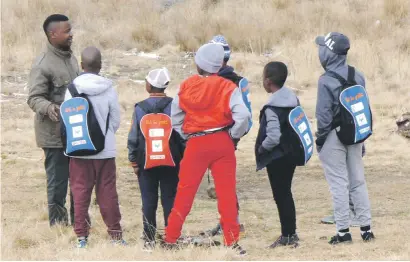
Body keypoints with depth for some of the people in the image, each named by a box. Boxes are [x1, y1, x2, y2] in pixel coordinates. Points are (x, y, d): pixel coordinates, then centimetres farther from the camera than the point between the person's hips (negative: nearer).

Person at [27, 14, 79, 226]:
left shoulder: (70, 57, 9)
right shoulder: (43, 64, -16)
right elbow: (34, 98, -17)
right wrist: (49, 108, -35)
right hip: (54, 132, -8)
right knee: (58, 180, -1)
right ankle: (58, 223, 9)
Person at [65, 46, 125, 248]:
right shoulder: (109, 89, -8)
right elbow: (116, 120, 0)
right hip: (105, 150, 0)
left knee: (80, 193, 5)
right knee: (107, 192, 7)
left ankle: (81, 236, 4)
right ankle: (115, 234, 10)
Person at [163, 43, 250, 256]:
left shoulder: (186, 87, -1)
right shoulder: (226, 88, -8)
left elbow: (175, 118, 6)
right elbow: (243, 116, -17)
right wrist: (234, 135, -1)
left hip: (195, 144, 1)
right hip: (222, 143, -1)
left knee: (184, 192, 9)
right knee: (226, 192, 3)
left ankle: (170, 240, 13)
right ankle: (232, 242, 2)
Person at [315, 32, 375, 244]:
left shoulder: (326, 80, -17)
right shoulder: (358, 76, 3)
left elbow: (324, 115, -16)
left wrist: (320, 139, -4)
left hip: (334, 136, -6)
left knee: (339, 184, 0)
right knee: (358, 182, 12)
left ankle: (343, 231, 1)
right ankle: (366, 228, 14)